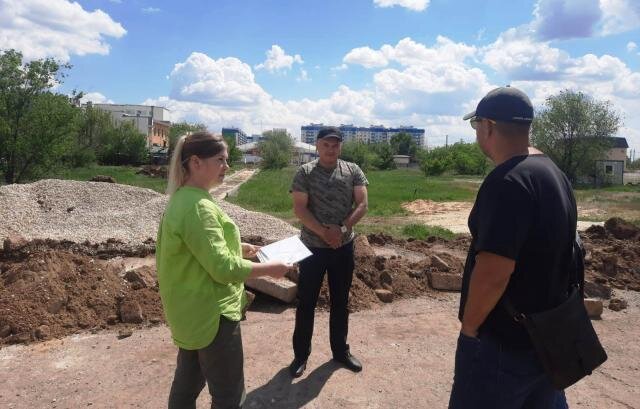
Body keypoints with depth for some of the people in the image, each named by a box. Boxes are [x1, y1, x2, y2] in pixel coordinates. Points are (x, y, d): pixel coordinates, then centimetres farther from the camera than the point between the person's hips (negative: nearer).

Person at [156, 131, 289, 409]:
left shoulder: (182, 199, 7)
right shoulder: (198, 207, -25)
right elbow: (223, 268, -27)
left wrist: (238, 247, 11)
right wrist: (269, 269, -16)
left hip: (192, 312, 10)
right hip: (211, 314, -10)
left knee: (187, 384, 23)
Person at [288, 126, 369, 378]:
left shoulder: (353, 171, 1)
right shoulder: (305, 172, -5)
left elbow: (362, 204, -4)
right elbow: (299, 209, -11)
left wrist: (342, 229, -18)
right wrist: (324, 232, -19)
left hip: (344, 247, 2)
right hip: (312, 247, -2)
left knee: (340, 301, 15)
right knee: (306, 302, 7)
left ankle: (340, 350, 32)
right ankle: (301, 354, 23)